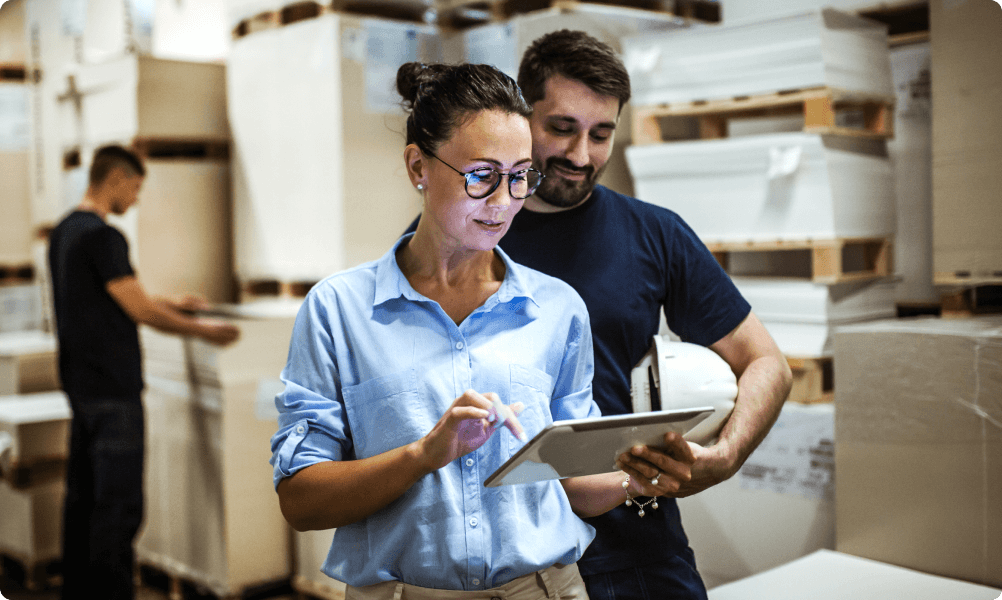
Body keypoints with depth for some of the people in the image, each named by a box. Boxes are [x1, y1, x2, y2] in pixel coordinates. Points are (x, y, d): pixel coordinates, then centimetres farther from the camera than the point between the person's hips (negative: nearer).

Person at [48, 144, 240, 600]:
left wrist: (170, 304, 25)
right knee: (120, 504, -4)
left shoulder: (64, 232, 13)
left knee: (83, 495, 15)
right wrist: (202, 330, -4)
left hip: (80, 383, 10)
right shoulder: (103, 237, -17)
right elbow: (140, 310, -15)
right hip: (112, 390, -10)